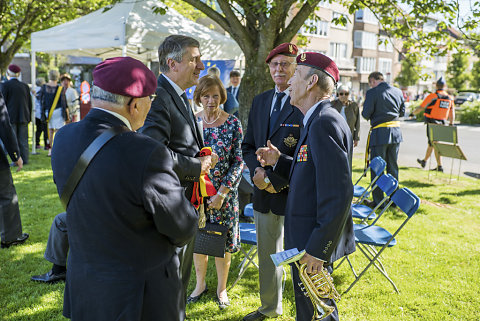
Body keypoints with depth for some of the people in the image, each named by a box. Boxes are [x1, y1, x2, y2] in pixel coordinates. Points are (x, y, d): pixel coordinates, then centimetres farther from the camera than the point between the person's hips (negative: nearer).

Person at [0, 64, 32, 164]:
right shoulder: (25, 85, 10)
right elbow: (30, 103, 13)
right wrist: (29, 117, 18)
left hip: (11, 116, -4)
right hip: (23, 117, 4)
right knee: (23, 139, 7)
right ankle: (24, 160, 7)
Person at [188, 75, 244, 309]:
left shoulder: (233, 124, -7)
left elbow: (238, 162, -7)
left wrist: (222, 193, -14)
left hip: (224, 192, -2)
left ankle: (222, 288, 27)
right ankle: (200, 284, 34)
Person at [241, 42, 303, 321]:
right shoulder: (260, 101, 11)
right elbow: (248, 145, 15)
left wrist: (276, 179, -16)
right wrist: (257, 170, -4)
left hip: (293, 192, -6)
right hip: (264, 192, 7)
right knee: (267, 255, 19)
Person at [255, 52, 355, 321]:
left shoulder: (325, 122, -21)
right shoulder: (318, 120, 12)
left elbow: (339, 193, -26)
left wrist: (318, 248, -23)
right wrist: (279, 162, 8)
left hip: (315, 243, -10)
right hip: (306, 238, 10)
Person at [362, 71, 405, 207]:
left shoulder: (372, 93, -11)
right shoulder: (398, 91, 8)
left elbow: (366, 114, -14)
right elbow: (402, 112, 15)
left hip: (380, 134, -6)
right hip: (396, 132, 6)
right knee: (393, 166, 15)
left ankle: (378, 201, 6)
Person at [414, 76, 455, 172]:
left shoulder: (432, 96, -12)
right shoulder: (450, 98, 6)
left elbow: (420, 108, -9)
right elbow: (452, 114, 8)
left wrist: (413, 113, 9)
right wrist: (451, 125, 14)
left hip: (432, 124, -6)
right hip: (442, 123, 6)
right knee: (431, 143, 17)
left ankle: (440, 166, 1)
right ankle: (424, 161, 25)